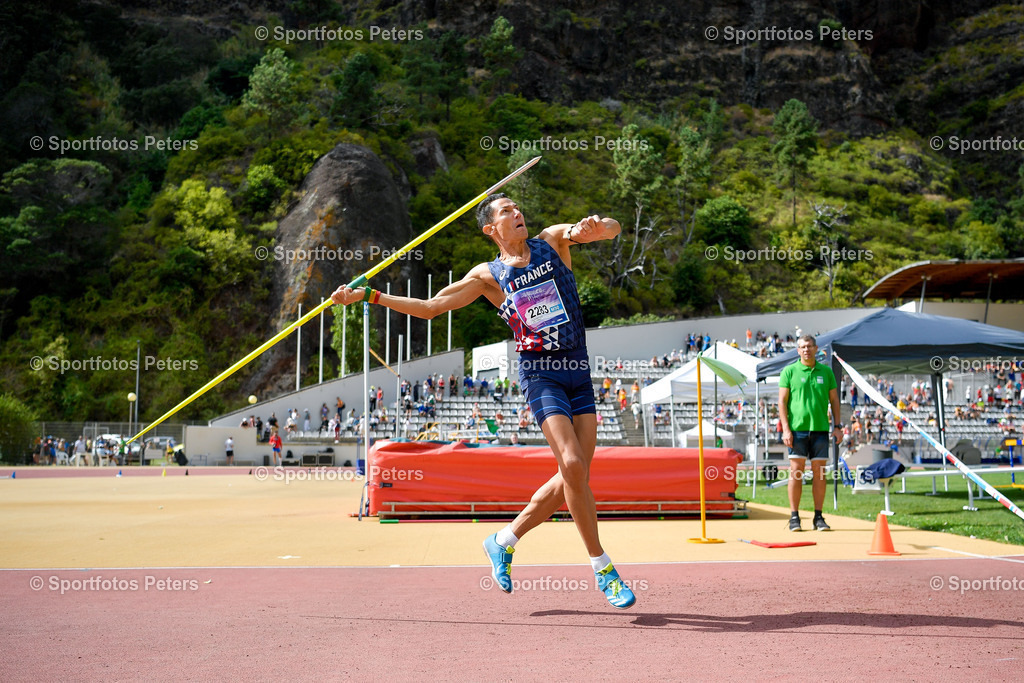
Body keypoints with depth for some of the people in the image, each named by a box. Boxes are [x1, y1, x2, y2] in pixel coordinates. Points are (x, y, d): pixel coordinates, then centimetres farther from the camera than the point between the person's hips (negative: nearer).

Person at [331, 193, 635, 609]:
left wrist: (595, 226, -24)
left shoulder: (553, 240, 12)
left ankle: (504, 542, 17)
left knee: (573, 477, 0)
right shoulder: (488, 275, 6)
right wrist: (368, 295, 2)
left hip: (579, 372, 4)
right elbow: (429, 307, 9)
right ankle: (602, 567, -7)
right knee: (572, 464, -20)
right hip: (540, 373, -4)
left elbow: (611, 229, 1)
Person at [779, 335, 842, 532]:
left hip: (820, 428, 2)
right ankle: (794, 517, 3)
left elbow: (834, 400, 15)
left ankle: (818, 517, 8)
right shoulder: (789, 371, 3)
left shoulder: (826, 372, 11)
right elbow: (782, 401, 1)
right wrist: (785, 429, -7)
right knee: (796, 471, -3)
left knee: (819, 472, 3)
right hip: (797, 428, -2)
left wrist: (837, 426, 6)